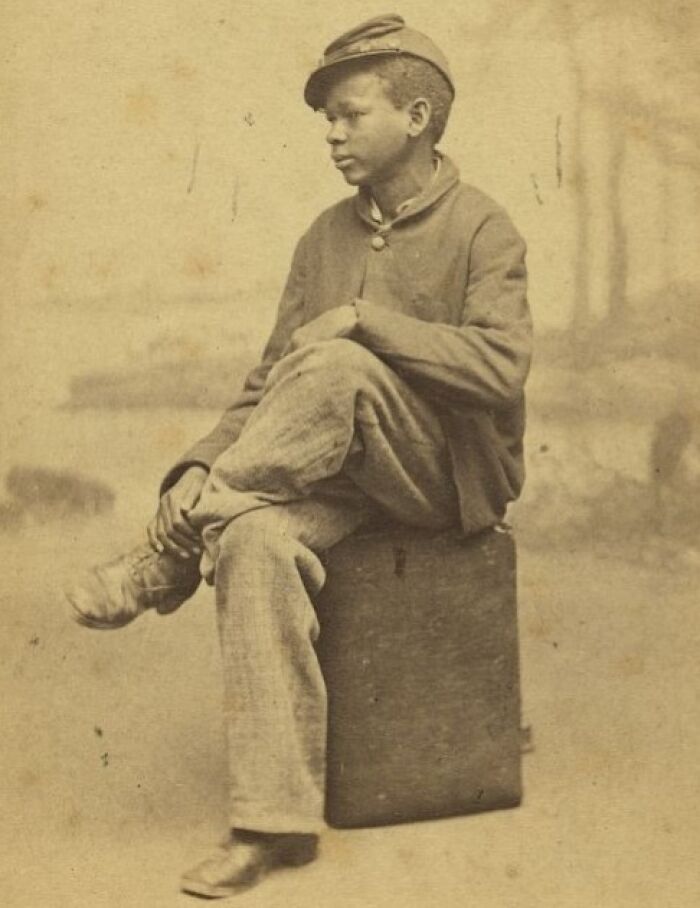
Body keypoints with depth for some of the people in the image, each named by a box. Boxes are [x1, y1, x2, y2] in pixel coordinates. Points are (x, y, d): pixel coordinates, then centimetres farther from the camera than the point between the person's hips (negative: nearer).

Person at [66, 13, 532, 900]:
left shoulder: (481, 230, -4)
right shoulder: (325, 237, 13)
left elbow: (501, 369, -20)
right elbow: (266, 383, 11)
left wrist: (364, 320, -22)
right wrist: (204, 464, -7)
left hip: (446, 479, -5)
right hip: (336, 479, 5)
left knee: (334, 367, -33)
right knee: (255, 535, -30)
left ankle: (170, 552, -19)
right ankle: (274, 818, -31)